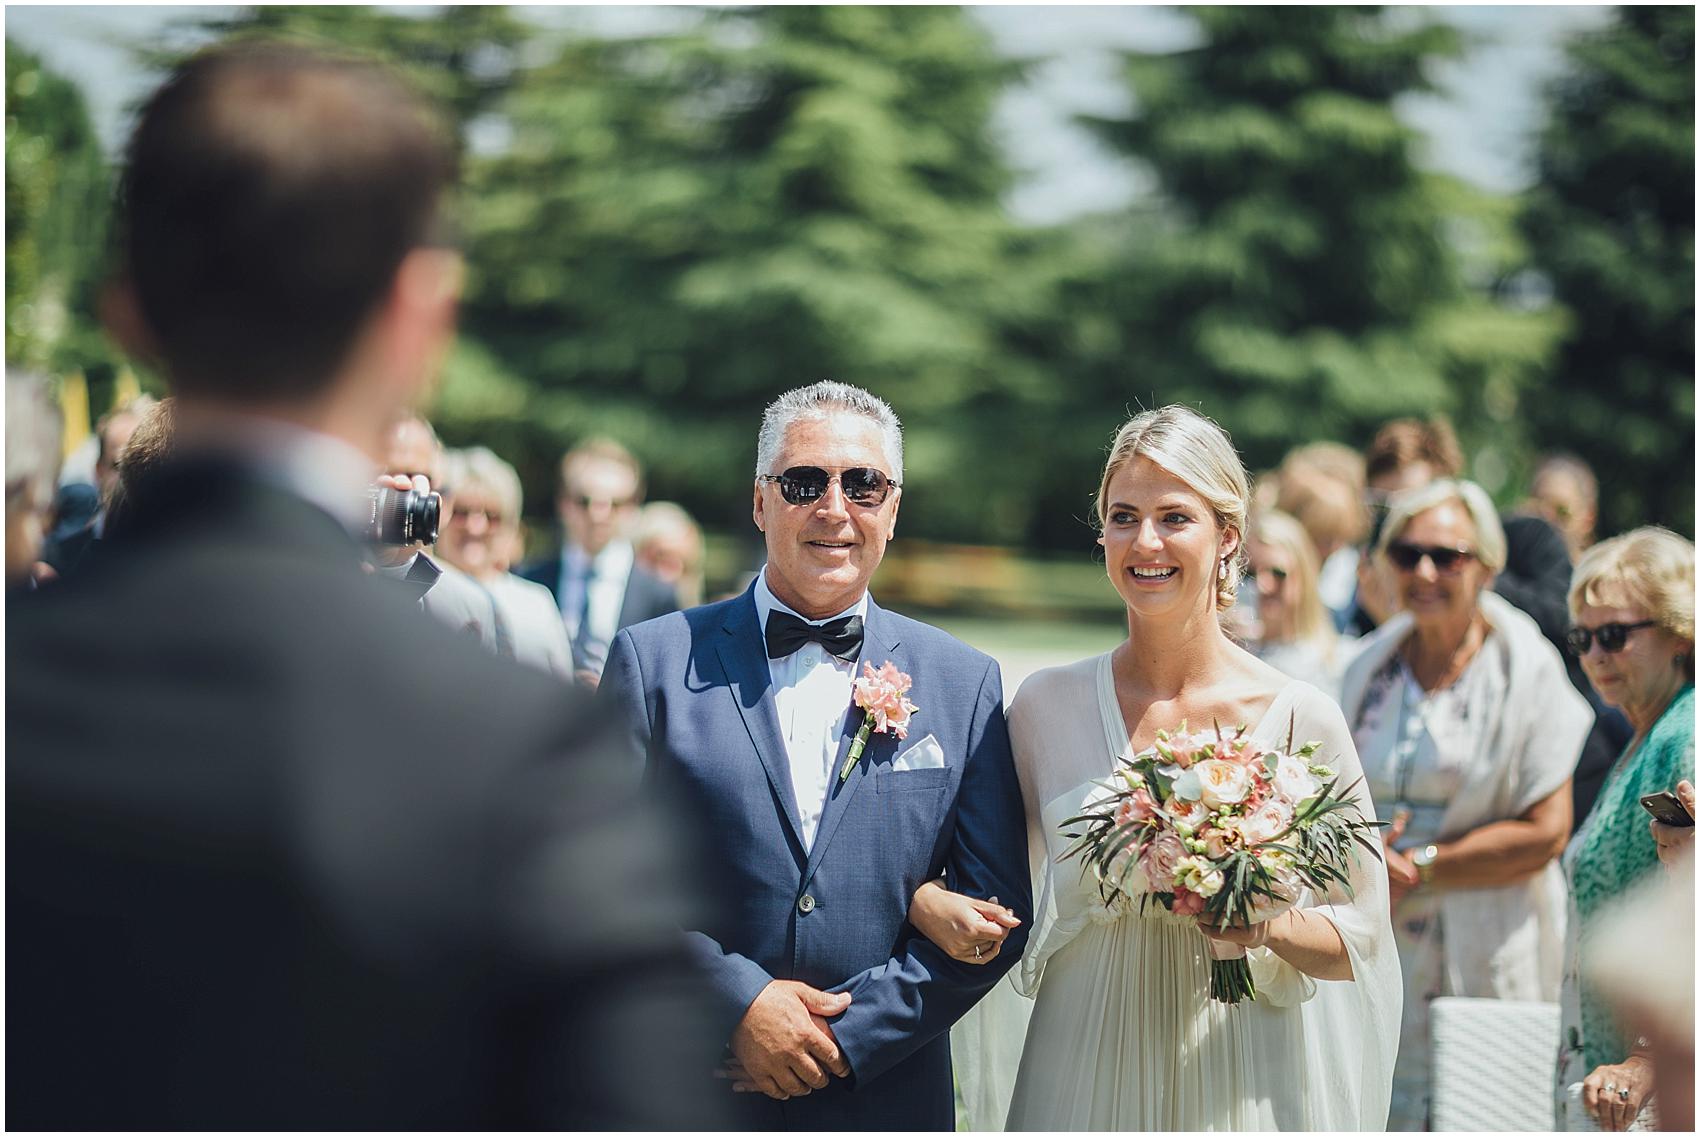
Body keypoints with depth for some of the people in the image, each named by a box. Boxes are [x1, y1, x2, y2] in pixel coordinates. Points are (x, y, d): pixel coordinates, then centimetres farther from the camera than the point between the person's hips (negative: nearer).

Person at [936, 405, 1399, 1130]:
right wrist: (929, 902, -9)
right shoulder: (1046, 704, 0)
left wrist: (1272, 926, -18)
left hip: (1241, 1079, -1)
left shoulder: (1300, 716, -5)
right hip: (1082, 1074, 1)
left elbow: (1362, 934, 1)